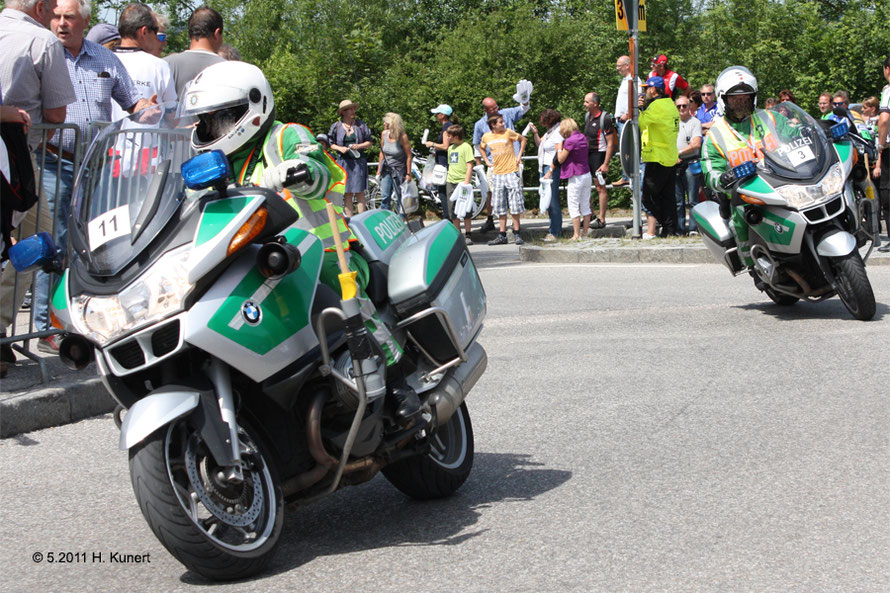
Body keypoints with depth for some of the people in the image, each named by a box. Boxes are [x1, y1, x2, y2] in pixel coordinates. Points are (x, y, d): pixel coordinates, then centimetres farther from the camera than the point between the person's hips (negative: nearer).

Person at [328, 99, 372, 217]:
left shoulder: (361, 124, 4)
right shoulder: (336, 126, 4)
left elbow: (369, 143, 7)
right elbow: (331, 144, 9)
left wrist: (359, 146, -12)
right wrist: (340, 148, -11)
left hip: (358, 162, 0)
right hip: (343, 162, 1)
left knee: (359, 192, -3)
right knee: (347, 193, 3)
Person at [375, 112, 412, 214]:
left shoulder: (402, 137, -16)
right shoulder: (384, 134, -1)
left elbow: (409, 156, -12)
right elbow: (382, 153, 10)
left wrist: (408, 174, -13)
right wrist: (379, 170, 10)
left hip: (399, 170, -5)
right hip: (386, 169, 5)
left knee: (400, 198, 1)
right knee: (384, 197, 4)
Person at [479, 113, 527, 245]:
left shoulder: (508, 133, -4)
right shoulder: (486, 137, 4)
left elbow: (522, 139, 10)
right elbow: (481, 148, 24)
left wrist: (519, 156, 3)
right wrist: (487, 161, 13)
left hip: (511, 172, -3)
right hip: (497, 174, 3)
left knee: (515, 206, -2)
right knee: (500, 208, 5)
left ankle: (516, 234, 5)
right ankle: (502, 236, 10)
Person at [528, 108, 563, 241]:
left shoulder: (558, 132, -12)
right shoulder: (550, 131, 16)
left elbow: (558, 155, -17)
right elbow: (539, 144, 30)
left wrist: (549, 172, -20)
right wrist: (535, 133, 11)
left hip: (553, 168, -9)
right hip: (543, 167, 9)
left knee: (552, 200, -9)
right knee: (547, 200, 9)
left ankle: (556, 232, -5)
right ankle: (553, 228, 16)